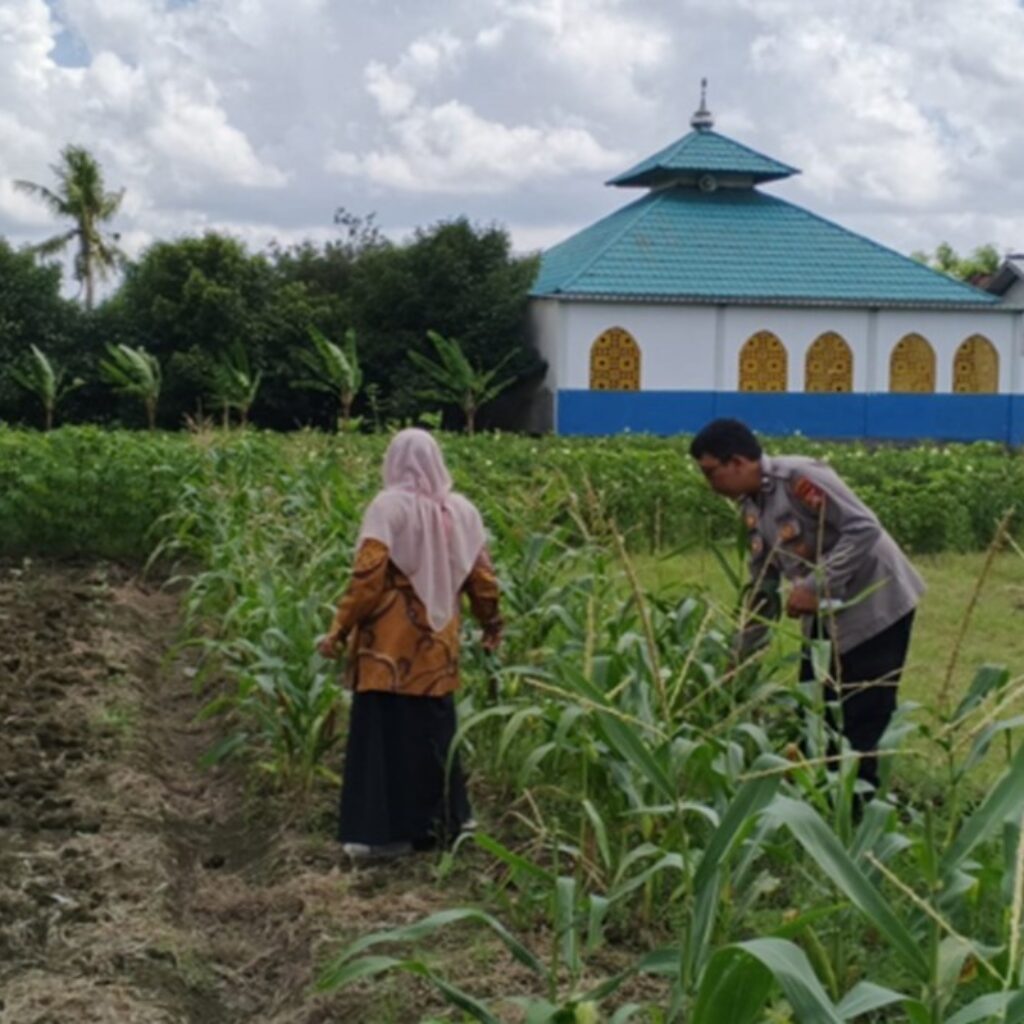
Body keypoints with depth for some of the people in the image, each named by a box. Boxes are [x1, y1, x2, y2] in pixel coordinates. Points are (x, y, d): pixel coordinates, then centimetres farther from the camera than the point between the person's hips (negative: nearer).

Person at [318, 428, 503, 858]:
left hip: (390, 644, -5)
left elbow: (368, 575, -15)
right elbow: (481, 575, 9)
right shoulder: (461, 510, 6)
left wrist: (339, 629, -9)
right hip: (437, 644, 5)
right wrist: (491, 625, 23)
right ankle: (443, 819, 22)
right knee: (433, 730, 15)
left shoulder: (389, 506, -10)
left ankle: (388, 830, 1)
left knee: (386, 732, -1)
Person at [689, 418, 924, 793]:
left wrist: (815, 587, -26)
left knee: (862, 729, -5)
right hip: (826, 617, 9)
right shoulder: (752, 508, 7)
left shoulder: (799, 477, -20)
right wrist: (742, 657, 12)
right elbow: (762, 587, 14)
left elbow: (864, 529, -25)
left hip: (876, 606, -9)